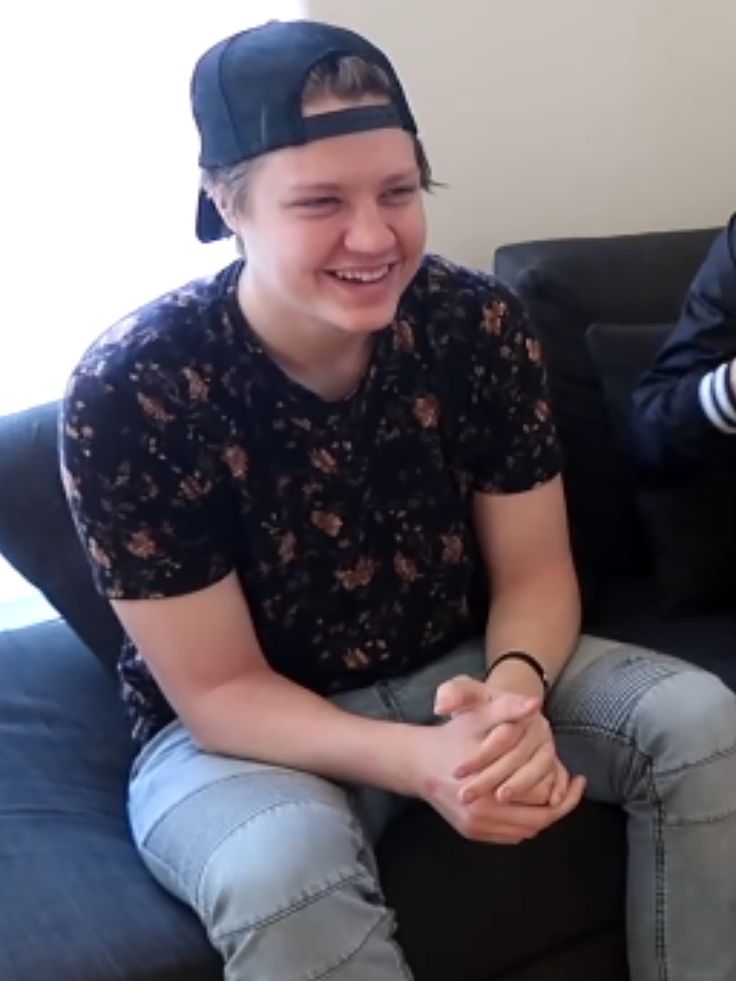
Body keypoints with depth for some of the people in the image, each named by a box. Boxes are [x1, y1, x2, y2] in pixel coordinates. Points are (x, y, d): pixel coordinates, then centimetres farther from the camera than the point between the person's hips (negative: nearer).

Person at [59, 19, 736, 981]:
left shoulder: (479, 322, -14)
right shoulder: (127, 392, -24)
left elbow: (534, 572, -7)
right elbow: (220, 691, -19)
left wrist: (513, 692, -30)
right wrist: (423, 764, -36)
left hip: (461, 674, 4)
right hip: (238, 735, -3)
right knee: (282, 873, -36)